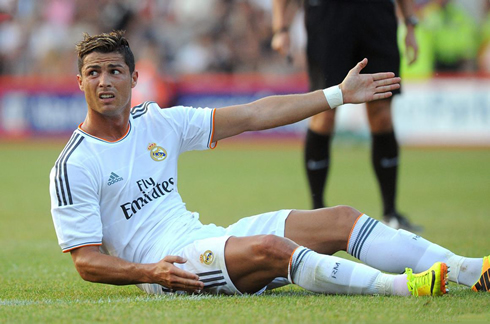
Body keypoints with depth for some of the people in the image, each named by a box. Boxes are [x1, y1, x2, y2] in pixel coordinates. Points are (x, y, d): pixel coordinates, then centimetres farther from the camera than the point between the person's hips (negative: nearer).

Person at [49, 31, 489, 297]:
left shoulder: (157, 123, 12)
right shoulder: (74, 167, -6)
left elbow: (251, 116, 14)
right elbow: (86, 261, -9)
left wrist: (339, 95, 13)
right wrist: (150, 273, -27)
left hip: (205, 238, 8)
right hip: (171, 266, -7)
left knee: (341, 219, -5)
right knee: (268, 247, -34)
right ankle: (399, 286, -48)